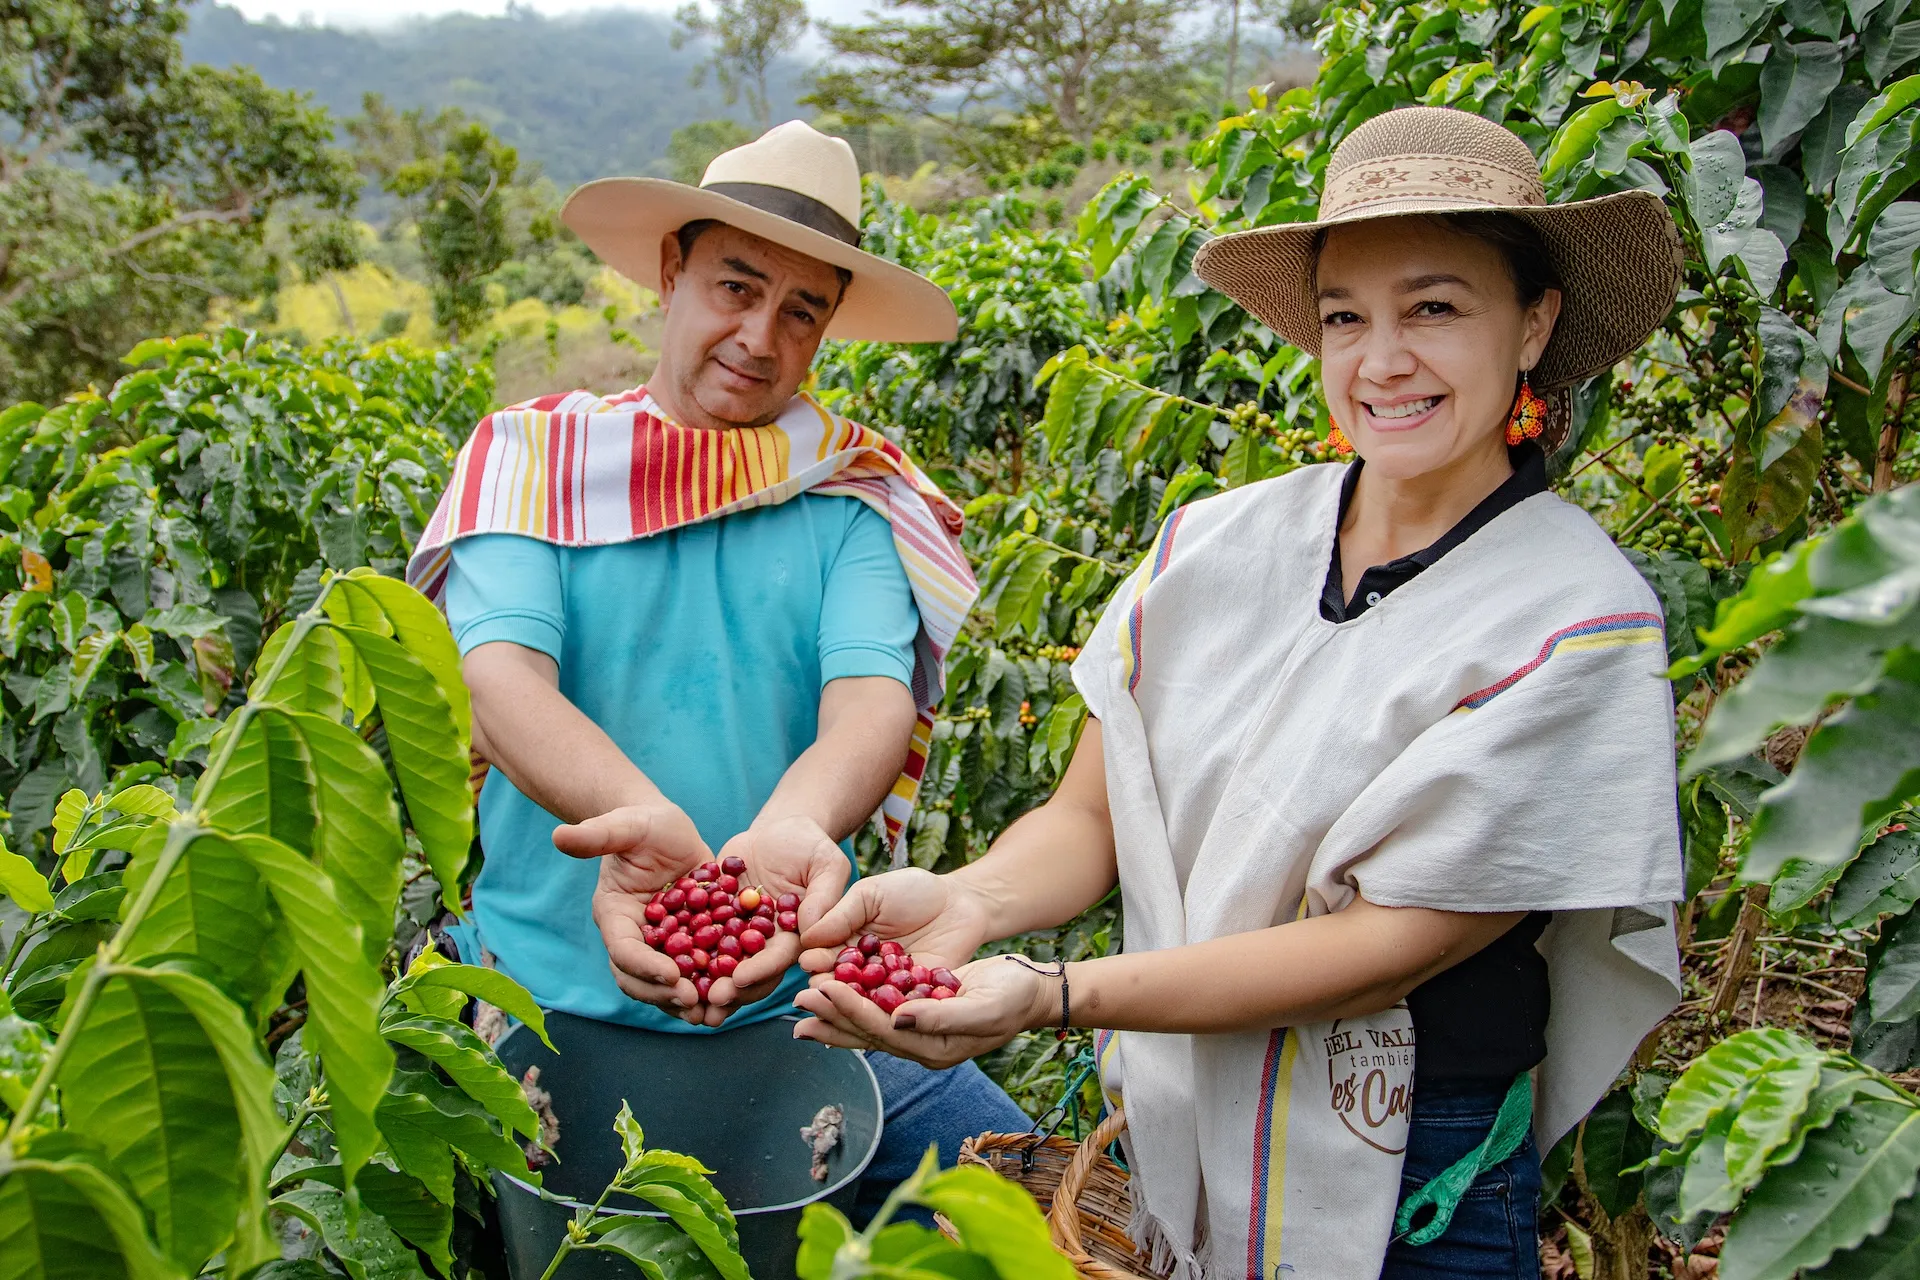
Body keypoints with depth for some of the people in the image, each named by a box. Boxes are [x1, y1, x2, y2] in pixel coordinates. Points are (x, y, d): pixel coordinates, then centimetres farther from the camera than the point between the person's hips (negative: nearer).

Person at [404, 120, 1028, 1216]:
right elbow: (498, 673, -16)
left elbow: (875, 696, -15)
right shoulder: (533, 456, 0)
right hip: (555, 1001, 0)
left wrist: (790, 828, -38)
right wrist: (640, 819, -37)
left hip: (792, 1000, 1)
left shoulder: (855, 496, 2)